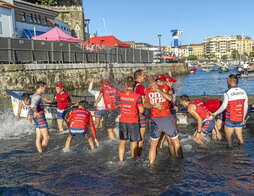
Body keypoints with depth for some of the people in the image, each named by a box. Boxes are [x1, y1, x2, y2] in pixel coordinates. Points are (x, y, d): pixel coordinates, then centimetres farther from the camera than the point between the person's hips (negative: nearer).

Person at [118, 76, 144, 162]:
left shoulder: (121, 94, -3)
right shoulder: (137, 96, -13)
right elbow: (141, 110, -9)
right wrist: (142, 103, 8)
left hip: (122, 121, 3)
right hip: (133, 122, -3)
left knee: (122, 142, 13)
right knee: (134, 142, 9)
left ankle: (121, 161, 18)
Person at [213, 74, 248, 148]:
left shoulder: (227, 93, -15)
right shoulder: (243, 92, 2)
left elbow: (223, 107, -11)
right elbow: (245, 107, 7)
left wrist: (215, 113, 3)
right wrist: (243, 118, 19)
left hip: (230, 119, -5)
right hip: (240, 119, 5)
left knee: (229, 137, 8)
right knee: (239, 136, 13)